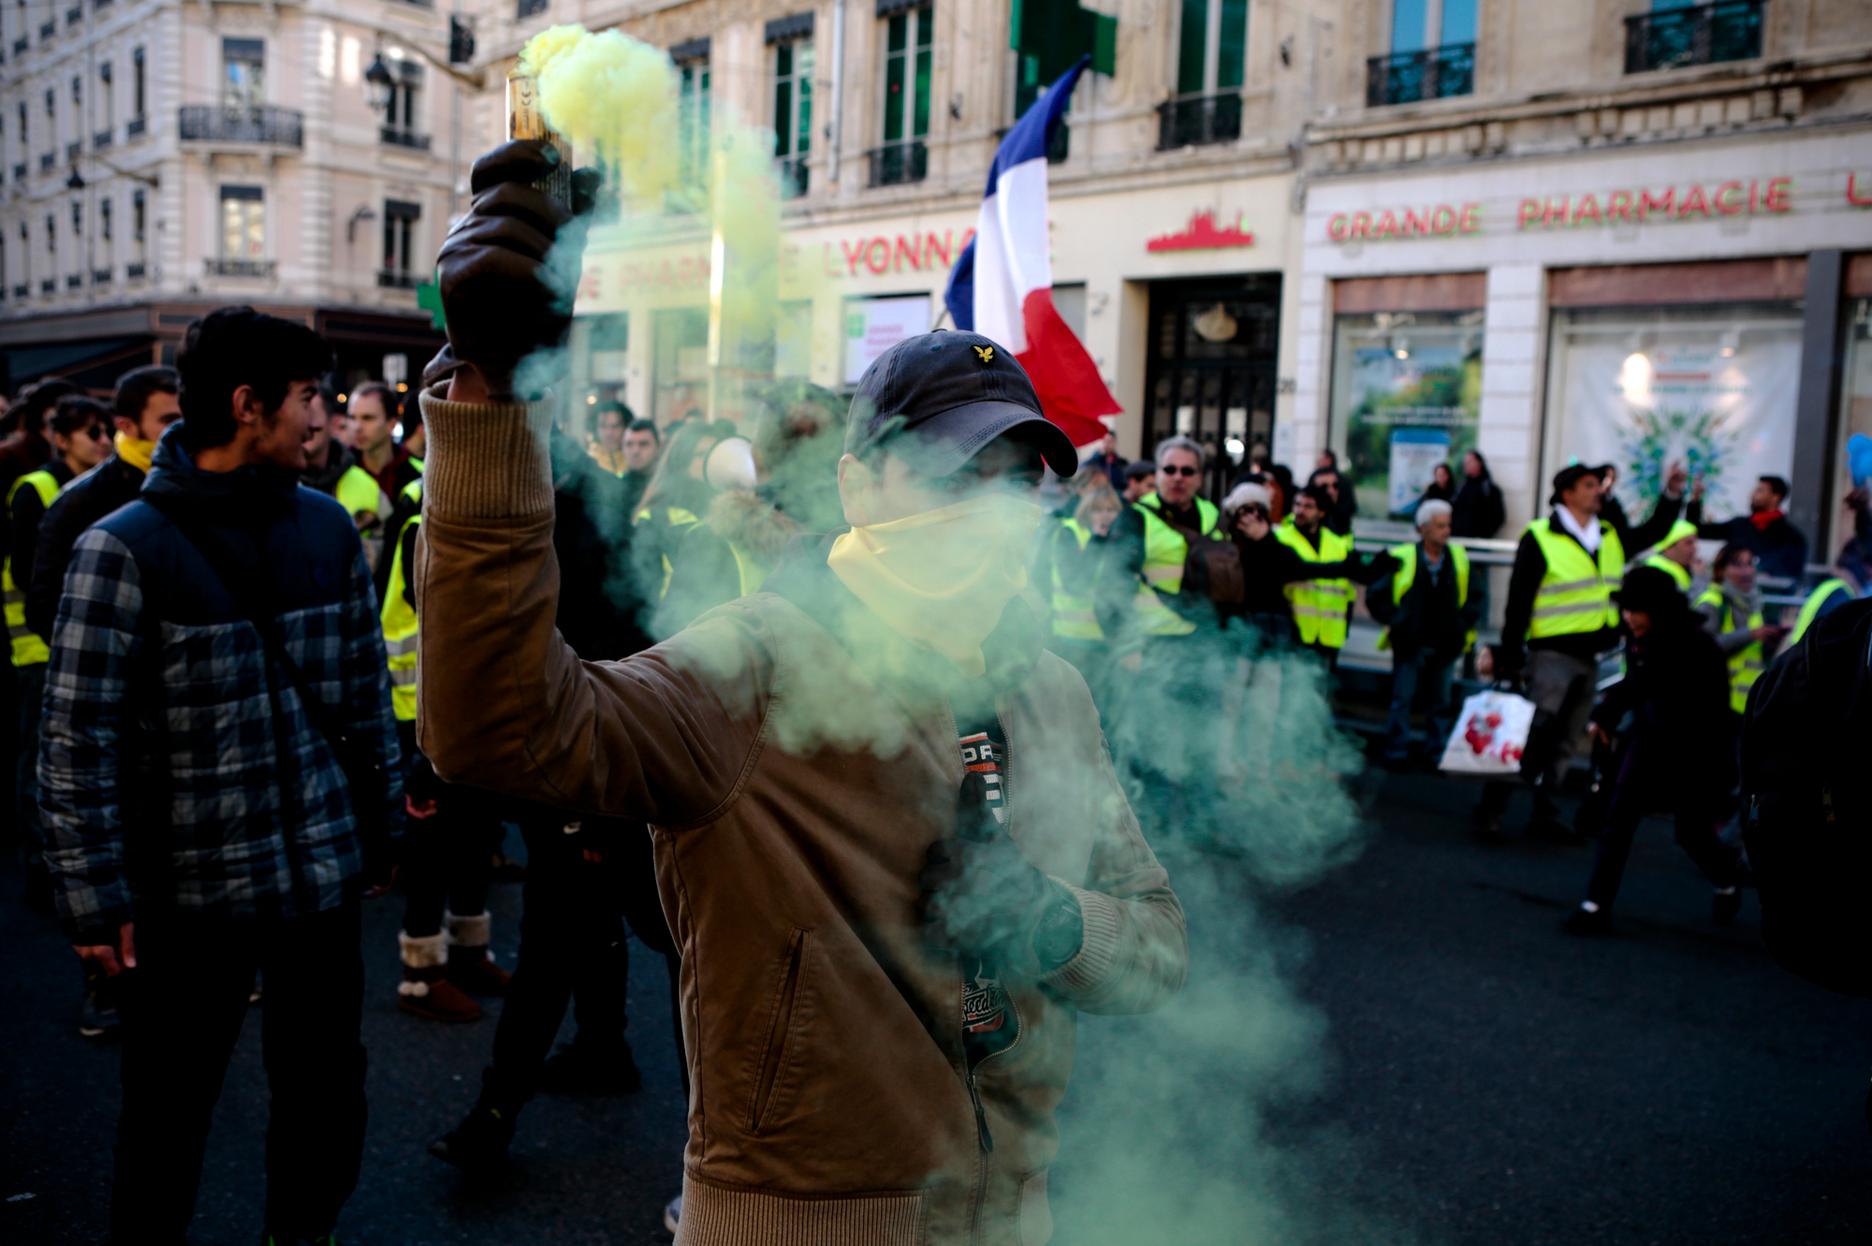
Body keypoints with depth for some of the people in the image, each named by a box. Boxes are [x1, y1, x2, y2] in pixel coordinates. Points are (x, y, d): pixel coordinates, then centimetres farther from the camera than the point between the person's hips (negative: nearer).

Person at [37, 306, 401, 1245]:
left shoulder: (329, 526, 2)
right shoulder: (123, 548, -10)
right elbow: (75, 740, -9)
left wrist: (379, 824, 11)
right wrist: (95, 896, -10)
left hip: (323, 874, 4)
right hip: (189, 889, -4)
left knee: (325, 1091, 17)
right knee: (168, 1111, 13)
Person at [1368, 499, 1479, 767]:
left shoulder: (1459, 558, 6)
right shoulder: (1401, 558, -6)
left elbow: (1473, 597, 18)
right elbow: (1375, 597, 0)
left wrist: (1464, 622, 5)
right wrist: (1394, 621, -6)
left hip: (1445, 645, 3)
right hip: (1410, 644, -3)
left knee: (1440, 702, 9)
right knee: (1402, 699, -1)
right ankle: (1396, 752, 5)